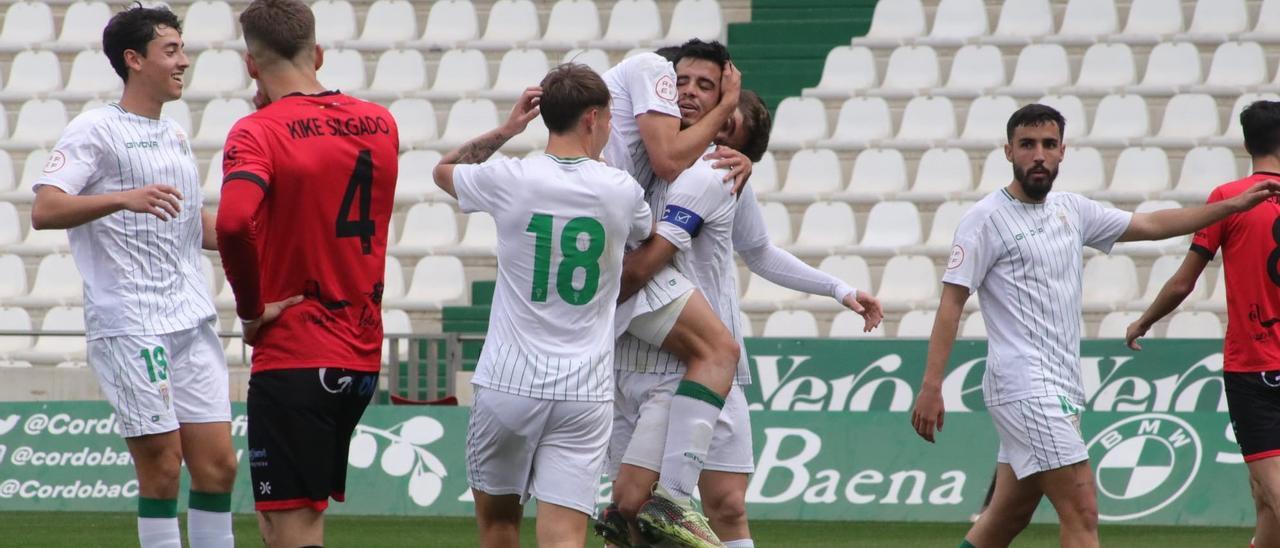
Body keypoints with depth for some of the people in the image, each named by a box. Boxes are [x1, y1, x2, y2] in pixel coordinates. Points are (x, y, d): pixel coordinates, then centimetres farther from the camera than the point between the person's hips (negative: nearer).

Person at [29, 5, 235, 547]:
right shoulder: (95, 130, -6)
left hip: (191, 320, 7)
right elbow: (44, 210, -19)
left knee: (216, 463, 3)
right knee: (161, 466, -7)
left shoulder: (176, 135, 18)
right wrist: (123, 198, -32)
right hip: (129, 328, -7)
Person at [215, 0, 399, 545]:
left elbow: (233, 223, -30)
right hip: (362, 356, 7)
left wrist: (251, 306, -14)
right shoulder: (380, 124, 7)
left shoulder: (258, 132, -12)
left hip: (290, 358, -7)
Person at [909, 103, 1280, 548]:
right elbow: (951, 302, -9)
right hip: (1026, 389, -8)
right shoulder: (987, 219, -7)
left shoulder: (1071, 210, 13)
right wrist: (931, 387, -16)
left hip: (1060, 389, 8)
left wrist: (1235, 205, 18)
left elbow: (1151, 225, 22)